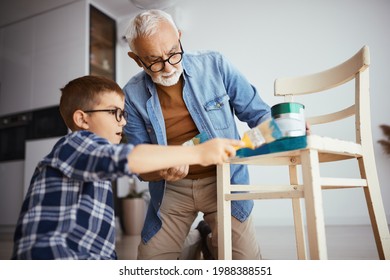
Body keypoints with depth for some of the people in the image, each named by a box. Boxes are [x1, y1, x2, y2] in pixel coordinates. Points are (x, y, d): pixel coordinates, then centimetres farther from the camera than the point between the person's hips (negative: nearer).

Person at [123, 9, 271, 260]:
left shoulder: (215, 65, -7)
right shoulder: (133, 95, -5)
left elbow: (258, 113, 0)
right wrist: (161, 170, -24)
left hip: (223, 181, -1)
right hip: (171, 190, 2)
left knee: (247, 262, -9)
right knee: (150, 257, 4)